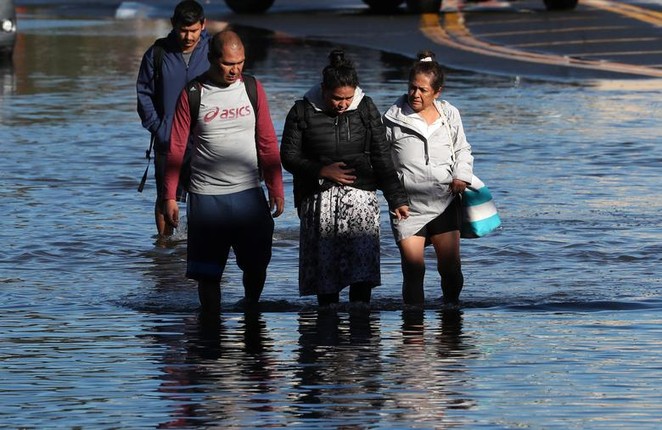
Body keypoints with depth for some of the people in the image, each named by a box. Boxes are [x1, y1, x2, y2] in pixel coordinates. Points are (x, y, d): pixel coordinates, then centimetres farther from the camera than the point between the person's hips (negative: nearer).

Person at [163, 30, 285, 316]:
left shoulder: (252, 89, 5)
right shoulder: (193, 94, -3)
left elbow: (268, 144, 9)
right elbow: (176, 149, -2)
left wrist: (276, 189, 7)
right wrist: (170, 197, -6)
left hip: (249, 194, 2)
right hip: (206, 196, -2)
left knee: (256, 264, 7)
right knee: (208, 272, 2)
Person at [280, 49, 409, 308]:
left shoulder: (366, 109, 4)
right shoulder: (303, 112, -1)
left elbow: (382, 158, 7)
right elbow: (288, 157, 3)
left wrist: (397, 199, 4)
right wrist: (321, 171, -11)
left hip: (360, 194, 1)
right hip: (319, 198, -1)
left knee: (363, 258, -14)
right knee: (324, 266, -3)